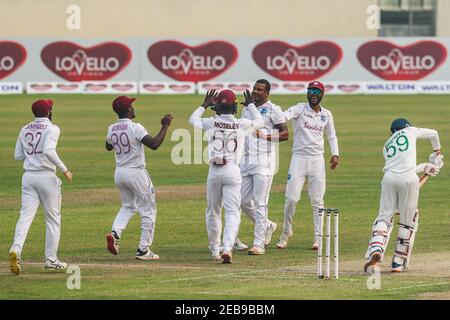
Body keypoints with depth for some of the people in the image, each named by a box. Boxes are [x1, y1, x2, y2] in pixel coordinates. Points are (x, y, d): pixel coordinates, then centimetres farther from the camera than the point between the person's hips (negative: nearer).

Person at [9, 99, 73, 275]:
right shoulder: (52, 129, -8)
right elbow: (48, 151, -24)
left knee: (26, 215, -2)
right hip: (47, 177, -4)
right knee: (53, 218, 8)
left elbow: (18, 155, 12)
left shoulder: (25, 129, 10)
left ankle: (16, 249, -26)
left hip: (28, 176, 4)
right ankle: (51, 259, 10)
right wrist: (64, 169, -17)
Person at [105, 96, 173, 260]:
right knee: (148, 211, 6)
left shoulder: (112, 129, 2)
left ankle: (115, 233, -2)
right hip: (136, 172, -6)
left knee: (128, 206, 25)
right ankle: (143, 250, 3)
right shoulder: (135, 128, -18)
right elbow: (154, 144, -25)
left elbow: (108, 147, 21)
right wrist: (165, 126, -16)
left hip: (119, 172, 6)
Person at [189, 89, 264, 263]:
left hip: (214, 171, 1)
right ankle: (227, 248, -21)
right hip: (232, 171, -1)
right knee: (232, 212, -3)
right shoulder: (242, 124, -1)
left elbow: (192, 119, 21)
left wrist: (205, 104, 28)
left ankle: (214, 250, 24)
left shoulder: (211, 123, 0)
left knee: (213, 212, 16)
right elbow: (259, 122, 21)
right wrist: (250, 105, 32)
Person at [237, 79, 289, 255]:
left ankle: (259, 244, -8)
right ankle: (267, 226, 30)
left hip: (264, 161, -7)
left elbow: (285, 134, -7)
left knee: (260, 203, -8)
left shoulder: (273, 110, -3)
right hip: (245, 160, 7)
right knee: (243, 201, 7)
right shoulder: (247, 110, 17)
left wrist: (265, 136, -17)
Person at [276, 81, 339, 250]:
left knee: (317, 200, 1)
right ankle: (286, 232, 13)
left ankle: (318, 237, 5)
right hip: (298, 158, -2)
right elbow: (285, 115, -22)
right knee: (291, 198, -5)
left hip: (317, 159, 2)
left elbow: (331, 136, 19)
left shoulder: (326, 114, 9)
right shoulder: (300, 109, -3)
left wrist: (335, 154, 3)